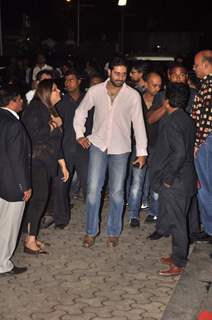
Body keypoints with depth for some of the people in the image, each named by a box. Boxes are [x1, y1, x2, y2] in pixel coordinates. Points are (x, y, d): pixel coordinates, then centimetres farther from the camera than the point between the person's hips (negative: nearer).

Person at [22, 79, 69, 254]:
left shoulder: (50, 111, 18)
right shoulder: (35, 109, -9)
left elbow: (56, 142, 21)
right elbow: (35, 135, -22)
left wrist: (63, 165, 20)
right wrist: (54, 125, -10)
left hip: (46, 163, 8)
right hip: (35, 161, -8)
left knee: (38, 199, 7)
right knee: (39, 198, -11)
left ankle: (31, 236, 14)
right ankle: (30, 241, -7)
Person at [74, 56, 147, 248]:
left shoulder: (133, 95, -8)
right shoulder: (95, 91, -6)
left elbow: (138, 124, -3)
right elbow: (81, 112, 11)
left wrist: (142, 152, -4)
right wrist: (80, 135, 3)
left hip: (121, 148, 0)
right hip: (98, 145, 1)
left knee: (117, 192, 5)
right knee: (93, 189, -2)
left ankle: (114, 232, 22)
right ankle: (91, 231, 14)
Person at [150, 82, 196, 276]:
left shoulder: (171, 123, -18)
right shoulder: (188, 120, 9)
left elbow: (179, 152, -27)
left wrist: (168, 177, -19)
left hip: (174, 182, -9)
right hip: (186, 178, 9)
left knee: (176, 223, 0)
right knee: (178, 221, 18)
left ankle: (178, 264, 10)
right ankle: (178, 256, 30)